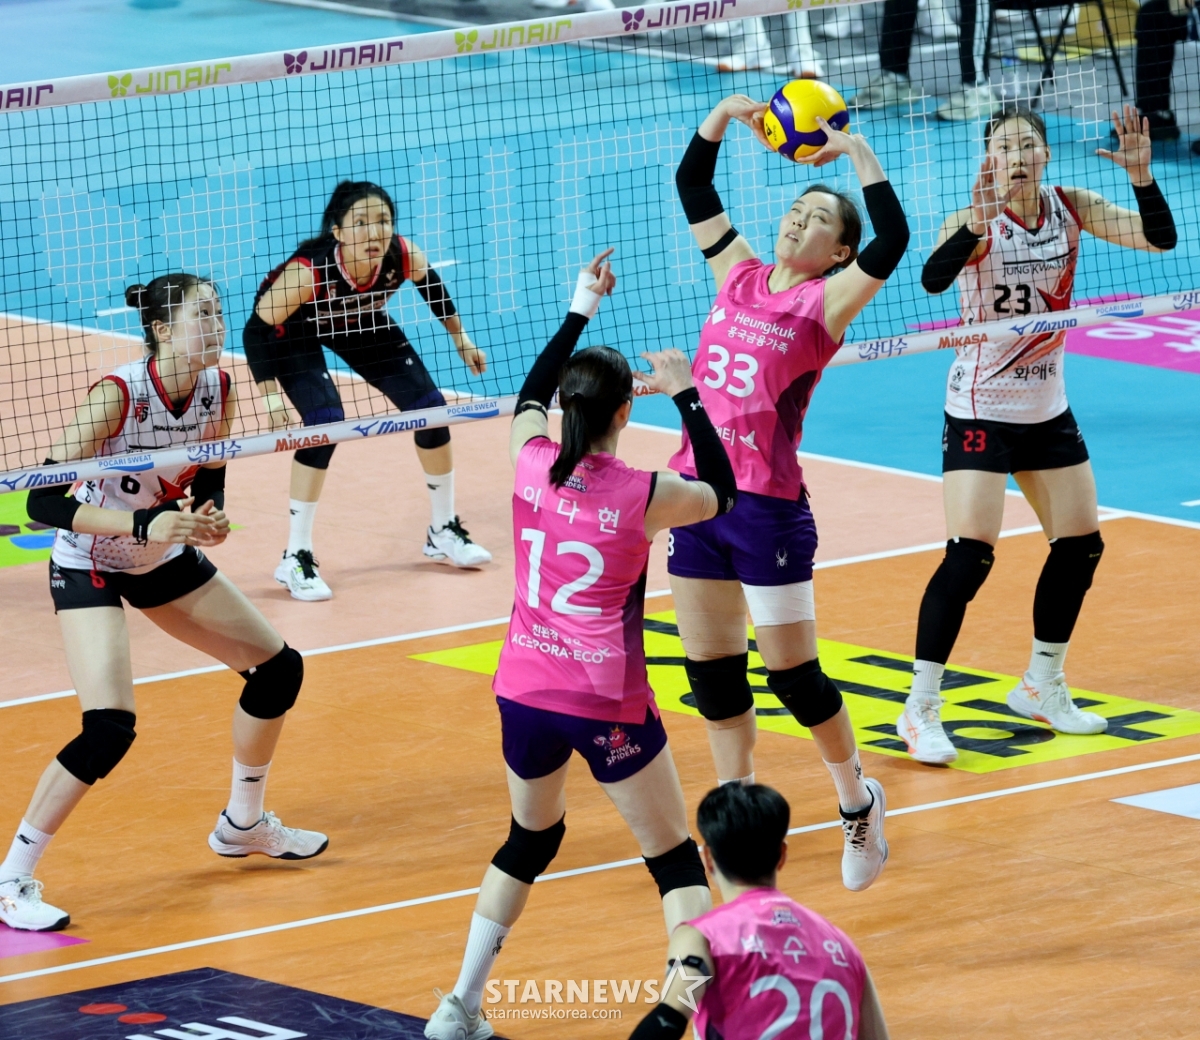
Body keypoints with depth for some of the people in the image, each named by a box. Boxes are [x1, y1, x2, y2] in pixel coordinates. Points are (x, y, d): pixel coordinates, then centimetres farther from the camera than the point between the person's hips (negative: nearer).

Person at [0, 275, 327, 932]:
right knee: (110, 729, -23)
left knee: (278, 668, 10)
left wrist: (211, 518, -22)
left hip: (164, 558, 7)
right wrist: (141, 524, -42)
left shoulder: (216, 390, -13)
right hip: (88, 565, -7)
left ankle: (242, 826, 33)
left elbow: (209, 482, 1)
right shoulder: (118, 395, -30)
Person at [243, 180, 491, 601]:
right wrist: (271, 398, -33)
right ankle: (295, 558, -11)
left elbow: (431, 283, -4)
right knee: (325, 423, -24)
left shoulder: (404, 258, -30)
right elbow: (257, 329, -29)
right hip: (296, 331, -5)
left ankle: (444, 532, 24)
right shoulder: (307, 271, -41)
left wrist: (460, 338, 7)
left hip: (362, 323, 5)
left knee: (429, 408, 2)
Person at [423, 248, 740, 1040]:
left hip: (526, 693, 5)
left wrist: (581, 311, 26)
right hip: (609, 706, -5)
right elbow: (723, 494, 8)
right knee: (676, 862, 5)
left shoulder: (530, 465, -4)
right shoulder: (643, 496, -13)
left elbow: (531, 395, 20)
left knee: (531, 840, 25)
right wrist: (686, 395, 10)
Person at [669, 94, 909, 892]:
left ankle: (859, 802, 22)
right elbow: (693, 188, 14)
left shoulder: (826, 304, -5)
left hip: (769, 510, -6)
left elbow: (892, 239, -21)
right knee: (711, 670, 11)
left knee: (792, 675, 0)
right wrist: (725, 115, 2)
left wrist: (858, 152, -19)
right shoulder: (740, 277, 10)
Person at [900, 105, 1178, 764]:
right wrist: (976, 225, -56)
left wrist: (1141, 177, -25)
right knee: (970, 554, -16)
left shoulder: (1070, 209, -5)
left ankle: (1042, 688, 30)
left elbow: (1160, 240, -9)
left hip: (1046, 407, 6)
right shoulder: (976, 222, -20)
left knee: (1081, 545, 11)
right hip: (980, 409, -6)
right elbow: (932, 278, -39)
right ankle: (919, 711, -10)